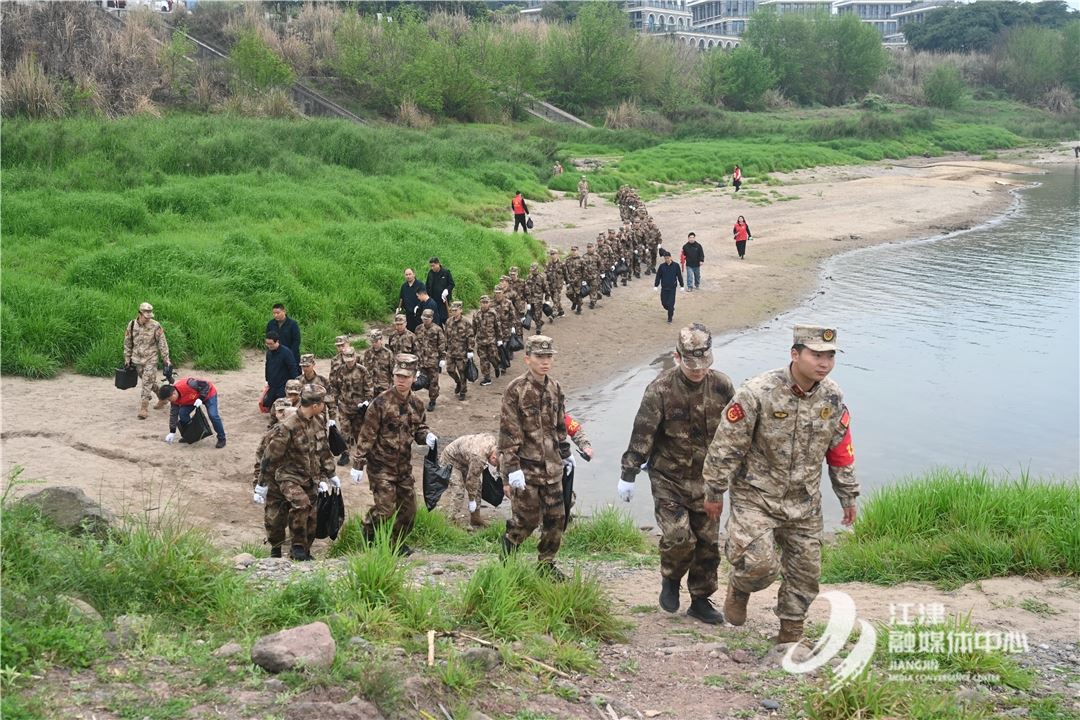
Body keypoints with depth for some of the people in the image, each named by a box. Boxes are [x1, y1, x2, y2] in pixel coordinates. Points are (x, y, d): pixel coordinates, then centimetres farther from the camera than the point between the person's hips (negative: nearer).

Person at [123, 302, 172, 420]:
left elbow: (162, 344, -7)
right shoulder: (132, 325, -2)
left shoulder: (155, 326, -11)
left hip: (151, 359, -4)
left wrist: (166, 359, -9)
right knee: (150, 382, 16)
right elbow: (127, 343, 8)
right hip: (137, 359, 4)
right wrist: (127, 359, 11)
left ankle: (143, 410, -7)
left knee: (147, 384, -10)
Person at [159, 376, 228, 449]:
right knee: (182, 413, -10)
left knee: (213, 415, -23)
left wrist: (201, 398, -36)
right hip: (193, 399, 7)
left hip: (208, 393, -7)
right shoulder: (175, 400, -16)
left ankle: (221, 438, -6)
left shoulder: (187, 385, -41)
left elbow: (206, 385, -31)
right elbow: (173, 414, -7)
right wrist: (172, 432, -8)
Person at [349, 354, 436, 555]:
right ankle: (369, 533, 19)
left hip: (404, 465, 6)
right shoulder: (381, 403, -16)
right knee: (385, 508, -10)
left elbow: (420, 428, 17)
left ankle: (398, 542, 30)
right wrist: (358, 464, -14)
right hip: (381, 465, -6)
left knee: (408, 508, 10)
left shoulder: (416, 404, 2)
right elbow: (367, 435, -13)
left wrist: (426, 436, -8)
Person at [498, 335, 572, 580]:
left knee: (556, 517, 7)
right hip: (526, 467, -6)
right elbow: (508, 432, -14)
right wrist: (512, 467, -18)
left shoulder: (555, 389, 7)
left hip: (551, 466, 6)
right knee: (527, 518, -1)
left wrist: (565, 454, 19)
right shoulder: (516, 390, -12)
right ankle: (509, 543, 27)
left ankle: (546, 563, 22)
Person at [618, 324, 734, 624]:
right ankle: (671, 579, 17)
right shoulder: (661, 389, -13)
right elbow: (642, 434, -10)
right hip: (669, 478, -3)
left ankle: (701, 600, 24)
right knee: (678, 537, -14)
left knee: (708, 541, 7)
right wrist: (628, 475, -9)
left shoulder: (722, 386, -3)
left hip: (707, 479, 4)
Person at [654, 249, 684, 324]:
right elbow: (658, 276, 4)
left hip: (672, 287, -2)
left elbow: (679, 276, 2)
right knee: (664, 303, 4)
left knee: (671, 303, -6)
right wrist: (656, 286, 1)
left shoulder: (676, 265, -5)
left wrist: (681, 285, 4)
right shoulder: (661, 266, -2)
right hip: (664, 287, 2)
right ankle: (671, 310, 35)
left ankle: (670, 317, 7)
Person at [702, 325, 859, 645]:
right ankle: (739, 588, 16)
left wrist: (848, 496, 16)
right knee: (760, 564, -20)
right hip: (757, 497, -5)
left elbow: (841, 451, 10)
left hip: (805, 504, 5)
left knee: (806, 571, 11)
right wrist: (714, 493, -6)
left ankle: (790, 632, 33)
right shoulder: (757, 393, -21)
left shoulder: (833, 399, -4)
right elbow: (726, 446, -13)